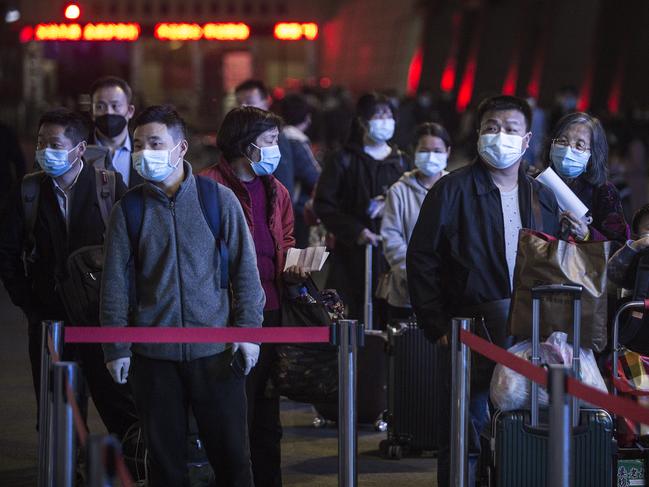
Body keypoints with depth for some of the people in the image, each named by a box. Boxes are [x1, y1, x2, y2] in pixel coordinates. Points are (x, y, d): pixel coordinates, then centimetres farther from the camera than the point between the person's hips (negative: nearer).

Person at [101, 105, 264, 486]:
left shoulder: (219, 198, 1)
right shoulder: (129, 209, 3)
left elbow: (245, 269, 4)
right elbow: (115, 282, 5)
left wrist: (248, 330, -4)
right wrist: (116, 349, 1)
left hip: (216, 351, -1)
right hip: (153, 353, 1)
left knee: (232, 454, 2)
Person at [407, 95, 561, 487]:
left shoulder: (543, 198, 13)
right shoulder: (453, 190, -1)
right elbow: (421, 259, -2)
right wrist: (438, 326, -6)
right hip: (472, 331, -4)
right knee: (465, 436, -1)